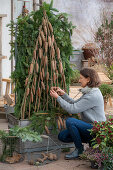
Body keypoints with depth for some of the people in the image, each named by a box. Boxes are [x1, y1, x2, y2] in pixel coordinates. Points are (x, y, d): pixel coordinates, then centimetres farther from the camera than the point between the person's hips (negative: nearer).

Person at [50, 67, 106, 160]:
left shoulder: (93, 96, -24)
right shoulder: (89, 92, 9)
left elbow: (72, 109, -24)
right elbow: (75, 104, 12)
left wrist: (57, 97, -16)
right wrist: (63, 94, 3)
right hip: (89, 126, 10)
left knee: (70, 121, -29)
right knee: (62, 136, 3)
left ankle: (79, 149, -10)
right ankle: (92, 141, 12)